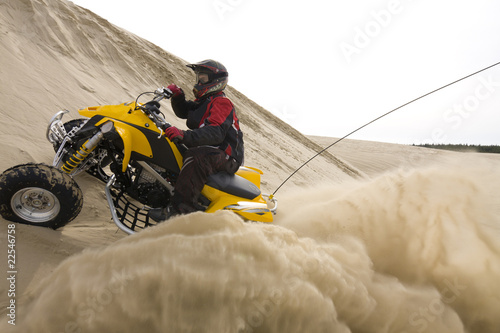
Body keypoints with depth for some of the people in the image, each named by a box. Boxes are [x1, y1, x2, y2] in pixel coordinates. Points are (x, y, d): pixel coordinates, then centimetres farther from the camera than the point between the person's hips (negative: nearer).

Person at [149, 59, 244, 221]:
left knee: (196, 156, -41)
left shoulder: (221, 102, -13)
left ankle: (178, 209, -45)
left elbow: (216, 132, -30)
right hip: (208, 150, 11)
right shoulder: (204, 101, 20)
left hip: (226, 156, -11)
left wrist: (184, 135, -41)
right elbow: (183, 111, 30)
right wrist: (177, 96, 9)